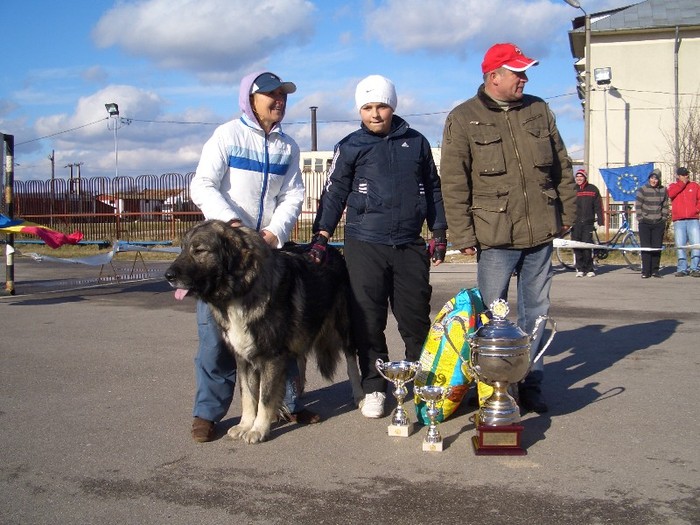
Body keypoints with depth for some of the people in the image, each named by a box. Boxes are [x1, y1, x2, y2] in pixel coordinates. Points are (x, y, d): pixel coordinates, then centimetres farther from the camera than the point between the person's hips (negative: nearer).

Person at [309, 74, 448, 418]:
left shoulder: (416, 142, 10)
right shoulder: (350, 147, 5)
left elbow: (432, 188, 17)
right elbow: (335, 193, 4)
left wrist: (439, 232, 14)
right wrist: (321, 235, -5)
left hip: (410, 245, 2)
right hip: (364, 245, -1)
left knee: (416, 317, 5)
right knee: (367, 321, 1)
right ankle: (374, 388, 12)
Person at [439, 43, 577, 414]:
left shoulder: (539, 111, 10)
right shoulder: (464, 119, -3)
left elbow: (562, 167, 16)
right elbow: (453, 184, -7)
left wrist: (568, 212, 13)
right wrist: (463, 235, -11)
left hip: (540, 233, 4)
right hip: (495, 236, -4)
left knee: (536, 313, 12)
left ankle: (531, 384, 24)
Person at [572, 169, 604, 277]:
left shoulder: (593, 189, 7)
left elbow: (598, 206, 7)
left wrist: (600, 221, 1)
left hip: (588, 222, -2)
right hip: (575, 222, 2)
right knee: (577, 246, 1)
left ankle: (590, 269, 3)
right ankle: (580, 269, 10)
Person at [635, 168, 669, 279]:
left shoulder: (663, 190, 7)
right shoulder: (642, 190, -2)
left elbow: (665, 206, 13)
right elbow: (638, 206, -1)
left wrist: (664, 219, 5)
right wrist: (640, 219, -7)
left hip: (659, 224, 3)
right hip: (645, 224, -3)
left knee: (657, 248, 3)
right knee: (645, 248, -4)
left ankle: (655, 270, 12)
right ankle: (646, 271, -2)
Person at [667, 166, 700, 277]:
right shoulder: (673, 186, 12)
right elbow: (670, 194, -10)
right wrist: (682, 183, -6)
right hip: (678, 221, 0)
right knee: (680, 245, -1)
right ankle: (682, 269, 5)